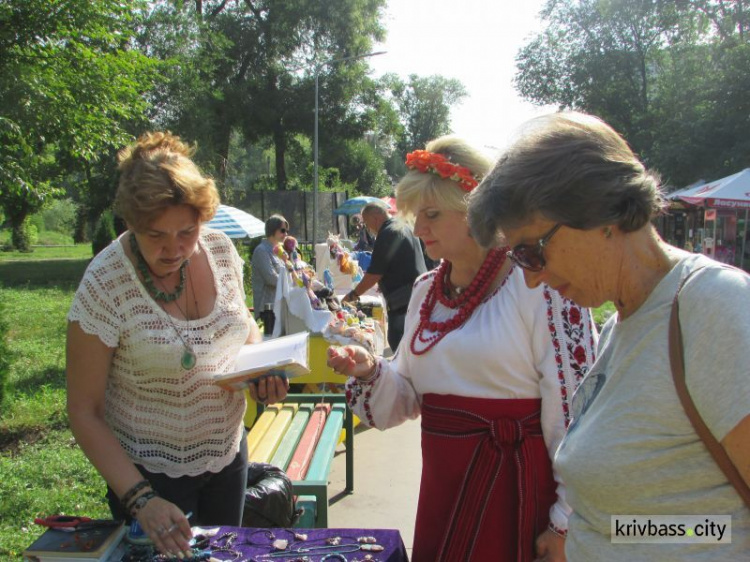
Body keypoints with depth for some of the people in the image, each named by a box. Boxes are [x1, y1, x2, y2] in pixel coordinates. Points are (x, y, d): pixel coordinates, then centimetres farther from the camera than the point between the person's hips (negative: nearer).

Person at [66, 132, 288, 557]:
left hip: (228, 453, 5)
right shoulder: (105, 284, -23)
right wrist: (140, 498, -25)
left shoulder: (221, 250, -10)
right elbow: (84, 412, -18)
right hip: (150, 472, -5)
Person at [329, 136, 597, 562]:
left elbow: (573, 405, -16)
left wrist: (567, 521, -14)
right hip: (442, 486, 6)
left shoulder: (537, 284, -15)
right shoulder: (427, 290, 7)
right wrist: (371, 372, -6)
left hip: (517, 483, -6)